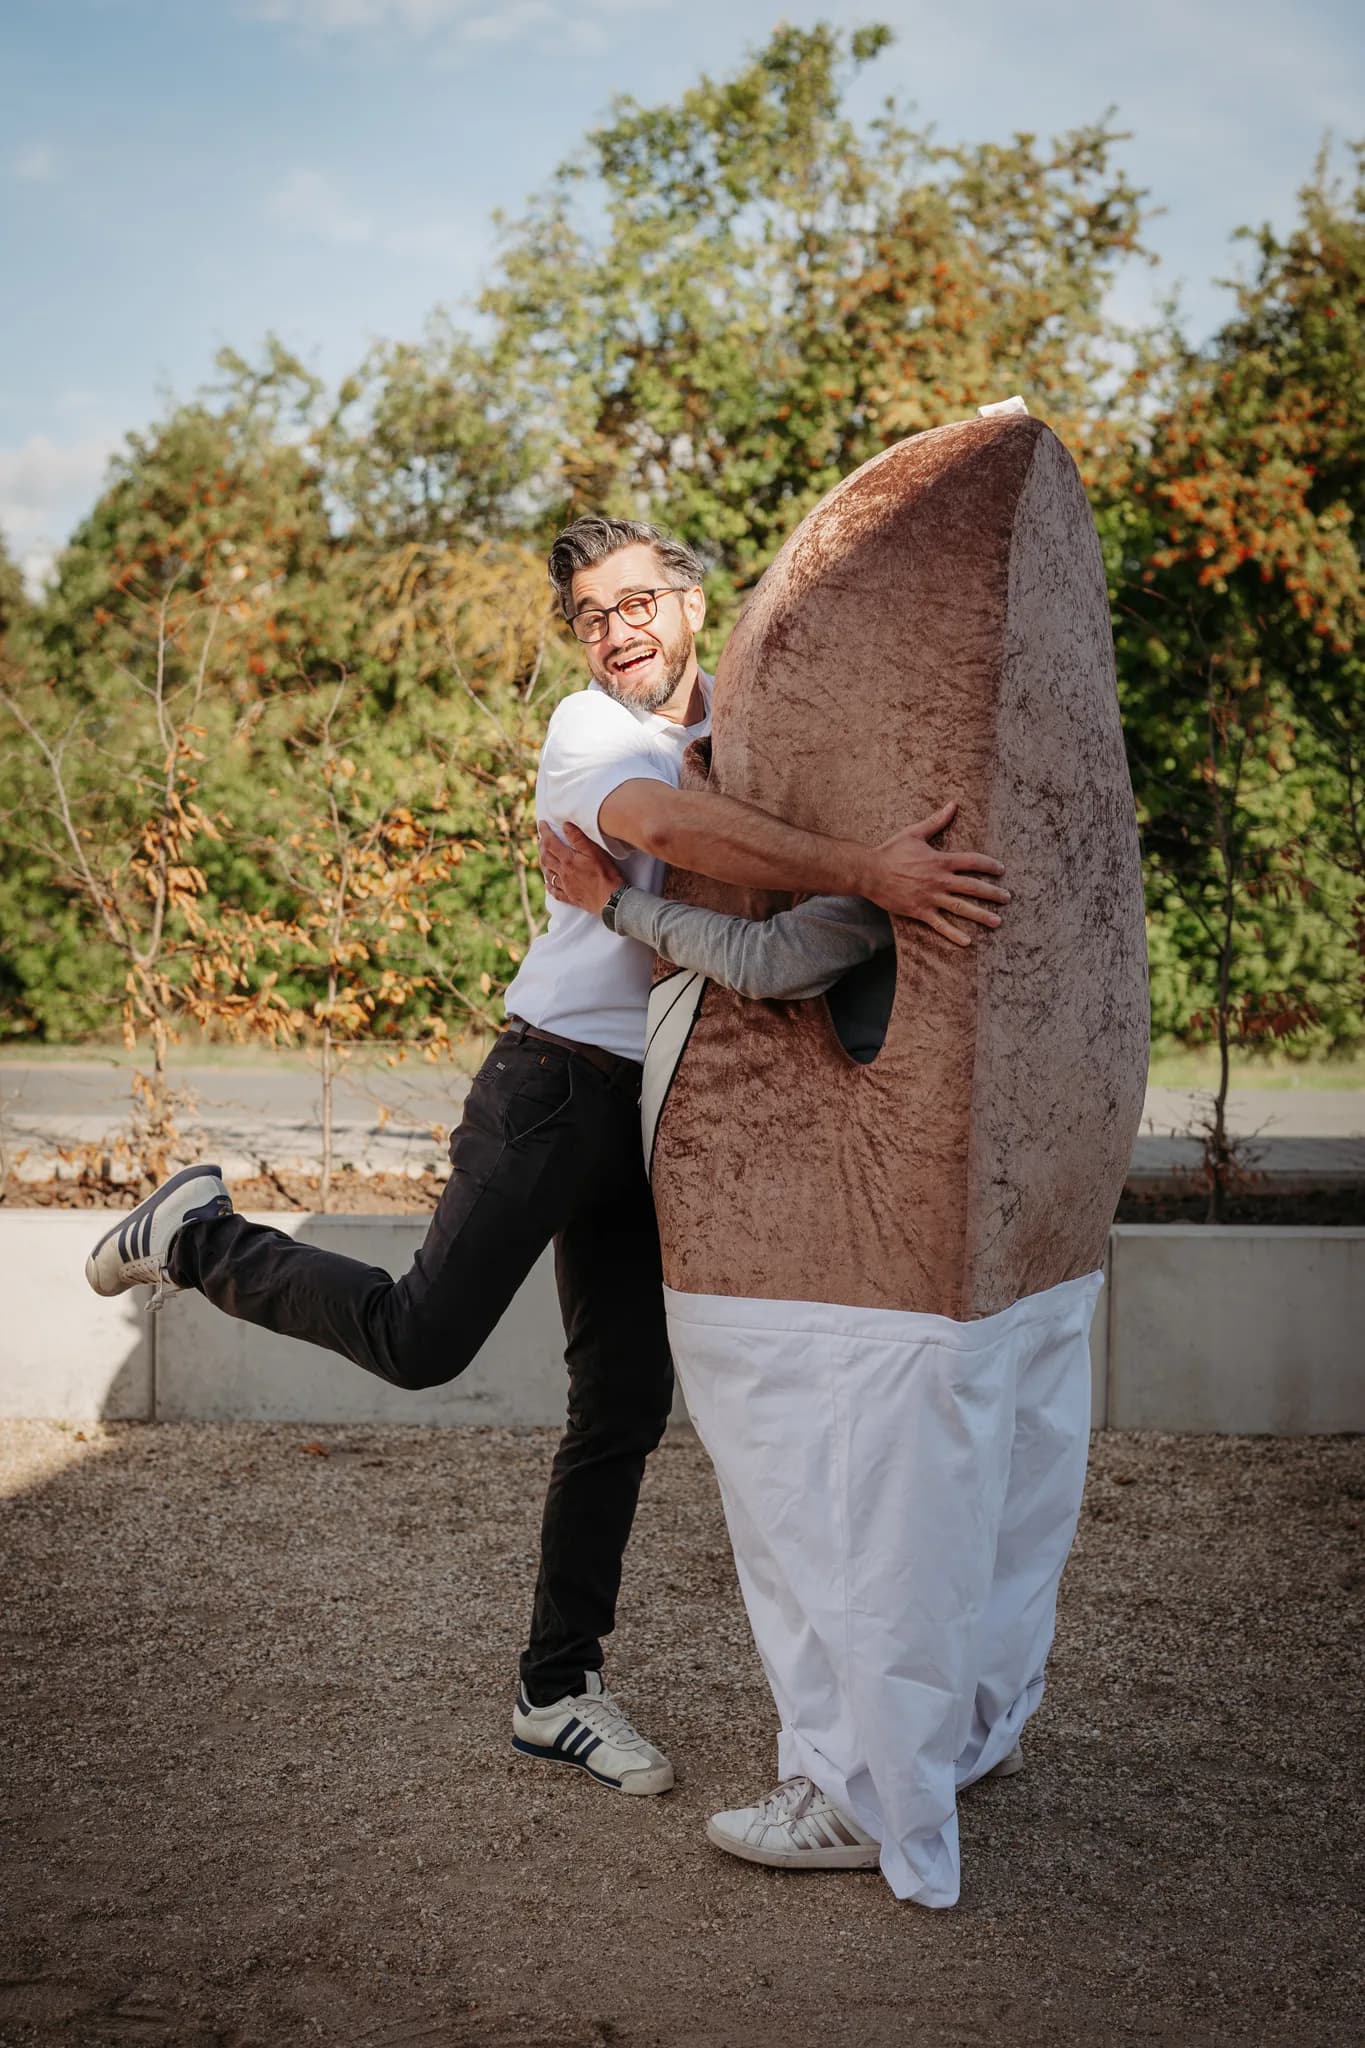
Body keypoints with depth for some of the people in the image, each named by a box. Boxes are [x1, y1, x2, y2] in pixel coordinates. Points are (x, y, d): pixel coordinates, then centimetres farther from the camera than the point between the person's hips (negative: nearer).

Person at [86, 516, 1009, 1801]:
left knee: (625, 1405, 7)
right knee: (423, 1338, -12)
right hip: (560, 1081, -6)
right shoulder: (589, 731, -14)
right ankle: (199, 1237, 13)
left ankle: (557, 1693, 18)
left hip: (658, 1109, 7)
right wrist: (864, 873, -47)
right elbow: (667, 824, -37)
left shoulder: (739, 714, 9)